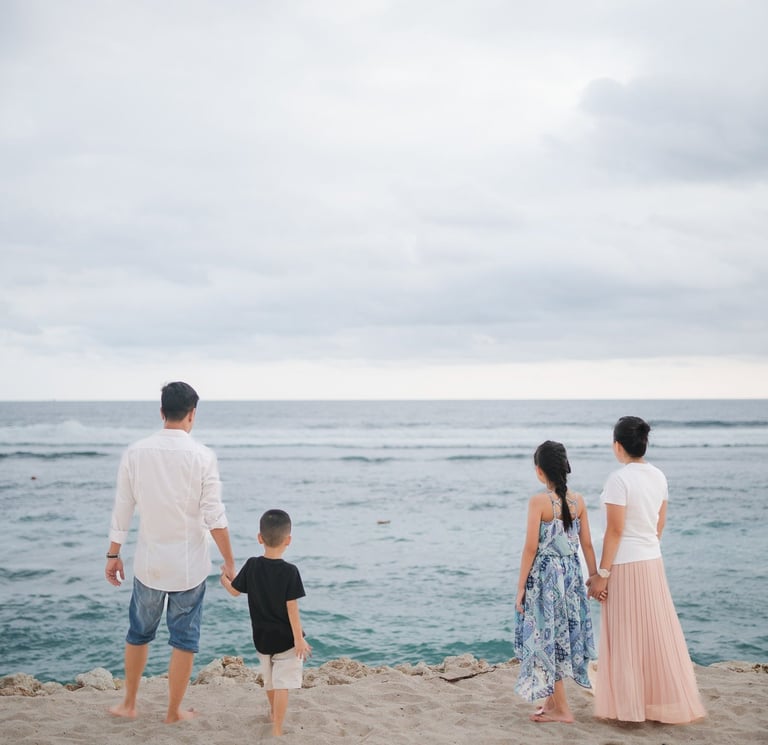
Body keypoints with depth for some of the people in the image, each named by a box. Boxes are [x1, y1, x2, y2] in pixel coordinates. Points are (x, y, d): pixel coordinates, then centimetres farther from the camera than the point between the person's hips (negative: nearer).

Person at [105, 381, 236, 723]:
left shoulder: (136, 452, -5)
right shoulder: (202, 456, -12)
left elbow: (122, 509, 0)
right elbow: (214, 516, -12)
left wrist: (113, 555, 11)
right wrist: (229, 561, -3)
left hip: (148, 562, 3)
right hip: (189, 564, -3)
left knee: (139, 634, 20)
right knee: (184, 640, 11)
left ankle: (129, 703, 32)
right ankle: (174, 711, 20)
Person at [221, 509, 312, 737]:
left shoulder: (252, 566, -8)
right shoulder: (290, 572, -19)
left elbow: (234, 591, 7)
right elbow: (291, 609, -19)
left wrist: (225, 579, 28)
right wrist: (299, 639, -12)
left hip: (261, 637, 5)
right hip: (285, 638, -5)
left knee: (269, 680, 25)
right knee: (282, 684, 0)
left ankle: (274, 714, 46)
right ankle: (277, 729, -2)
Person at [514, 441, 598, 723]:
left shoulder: (539, 501, -14)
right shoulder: (578, 501, 1)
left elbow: (531, 547, -13)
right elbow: (587, 544, 5)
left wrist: (521, 586, -7)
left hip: (545, 575, -6)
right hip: (571, 573, 6)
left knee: (547, 638, 5)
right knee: (561, 636, 16)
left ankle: (562, 709, 10)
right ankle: (552, 701, 26)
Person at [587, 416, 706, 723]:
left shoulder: (619, 479, -17)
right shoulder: (658, 476, 5)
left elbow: (615, 531, -17)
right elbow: (660, 524, 13)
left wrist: (602, 574, -13)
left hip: (625, 565, -7)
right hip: (653, 561, 7)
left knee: (626, 637, 3)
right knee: (657, 634, 14)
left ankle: (630, 707, 12)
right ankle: (665, 703, 22)